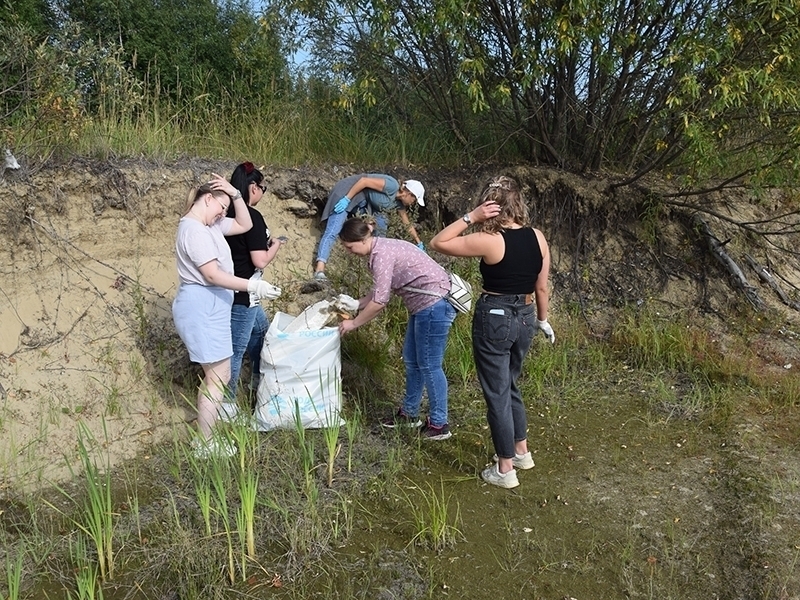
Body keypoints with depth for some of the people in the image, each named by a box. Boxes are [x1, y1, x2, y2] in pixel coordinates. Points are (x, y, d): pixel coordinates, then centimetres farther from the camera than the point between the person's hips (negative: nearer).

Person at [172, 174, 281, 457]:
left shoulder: (209, 225, 13)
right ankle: (205, 445, 6)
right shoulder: (193, 230, -17)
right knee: (219, 378, -5)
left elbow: (244, 225, 18)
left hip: (209, 306, 11)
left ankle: (204, 438, 25)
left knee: (214, 376, 16)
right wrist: (253, 286, -25)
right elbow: (212, 275, -23)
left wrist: (236, 194, 6)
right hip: (202, 308, -11)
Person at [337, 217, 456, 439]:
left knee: (429, 365, -1)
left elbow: (380, 301, -19)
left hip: (434, 305, -10)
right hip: (425, 304, 10)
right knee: (411, 360, 17)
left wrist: (353, 323, -7)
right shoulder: (380, 249, 11)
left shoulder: (381, 254, -19)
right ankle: (409, 413, 30)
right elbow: (380, 290, 20)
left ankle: (439, 424, 11)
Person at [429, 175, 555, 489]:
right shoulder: (537, 237, -2)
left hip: (494, 319, -7)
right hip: (525, 318, 7)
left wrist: (470, 217, -15)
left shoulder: (490, 241, -19)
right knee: (509, 385, 25)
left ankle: (505, 469, 17)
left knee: (497, 393, 6)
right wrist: (543, 320, 20)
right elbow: (542, 287, 7)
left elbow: (438, 243, -12)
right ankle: (522, 451, 37)